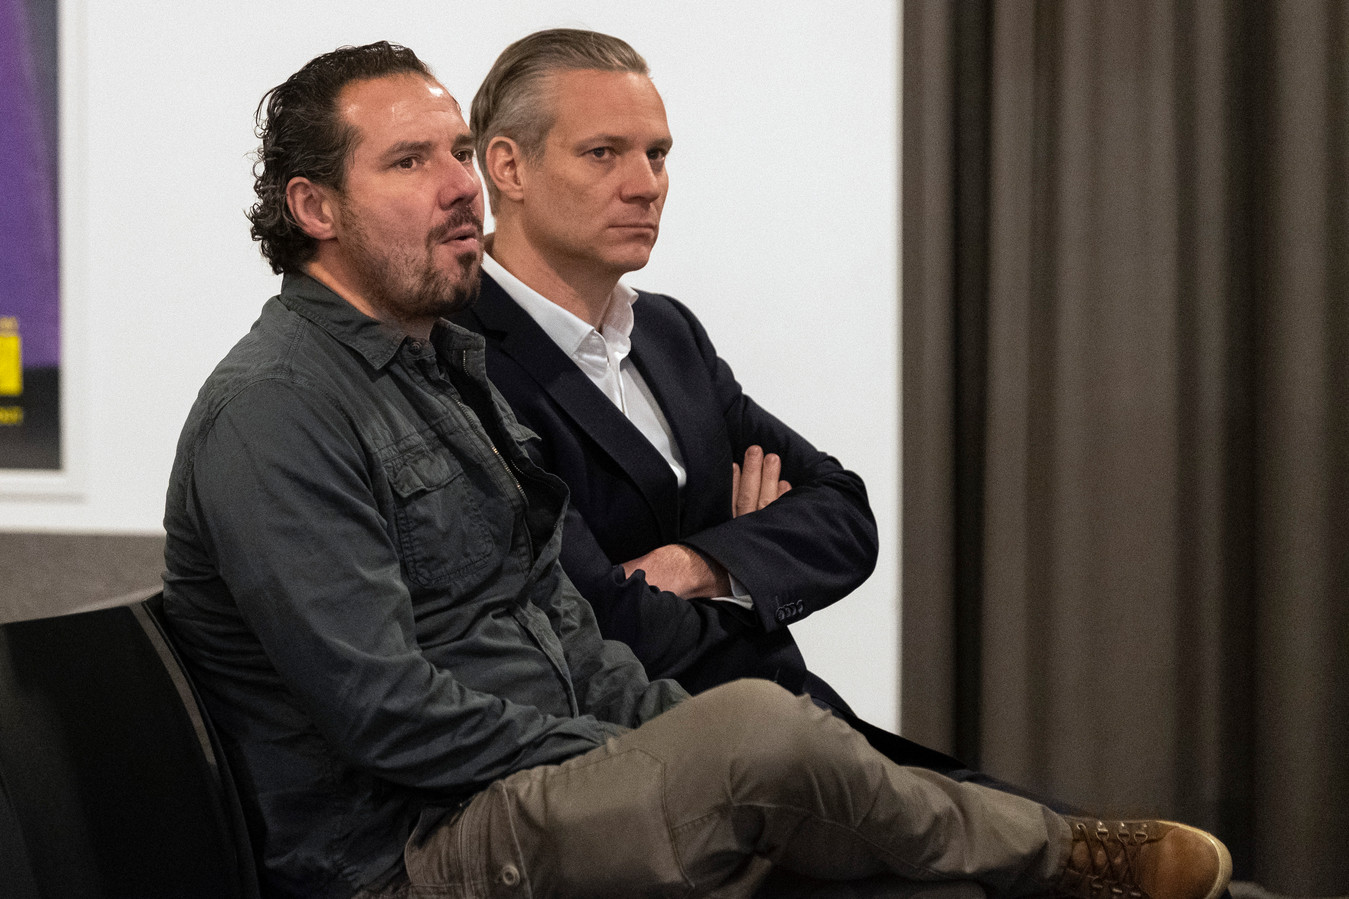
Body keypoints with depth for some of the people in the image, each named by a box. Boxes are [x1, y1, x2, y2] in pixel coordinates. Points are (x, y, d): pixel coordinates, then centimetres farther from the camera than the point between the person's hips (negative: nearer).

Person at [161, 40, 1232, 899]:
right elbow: (387, 713, -20)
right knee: (756, 729, -27)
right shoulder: (272, 414, -13)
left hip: (541, 788, 10)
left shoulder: (454, 367, 19)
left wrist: (678, 737, 4)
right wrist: (660, 762, -13)